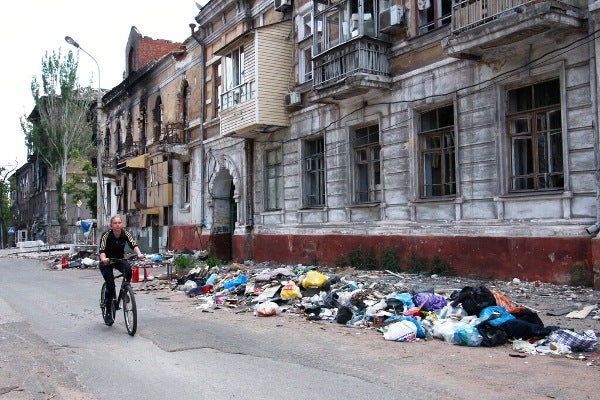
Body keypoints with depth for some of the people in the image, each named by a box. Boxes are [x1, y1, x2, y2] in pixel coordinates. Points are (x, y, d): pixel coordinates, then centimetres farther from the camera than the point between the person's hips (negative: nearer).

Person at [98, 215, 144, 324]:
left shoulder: (126, 233, -14)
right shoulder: (106, 235, -21)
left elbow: (133, 245, -27)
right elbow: (101, 250, -31)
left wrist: (139, 254, -47)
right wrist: (103, 259, -53)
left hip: (119, 260, 2)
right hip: (107, 261, -2)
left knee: (128, 270, -31)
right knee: (110, 285, -16)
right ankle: (108, 313, -2)